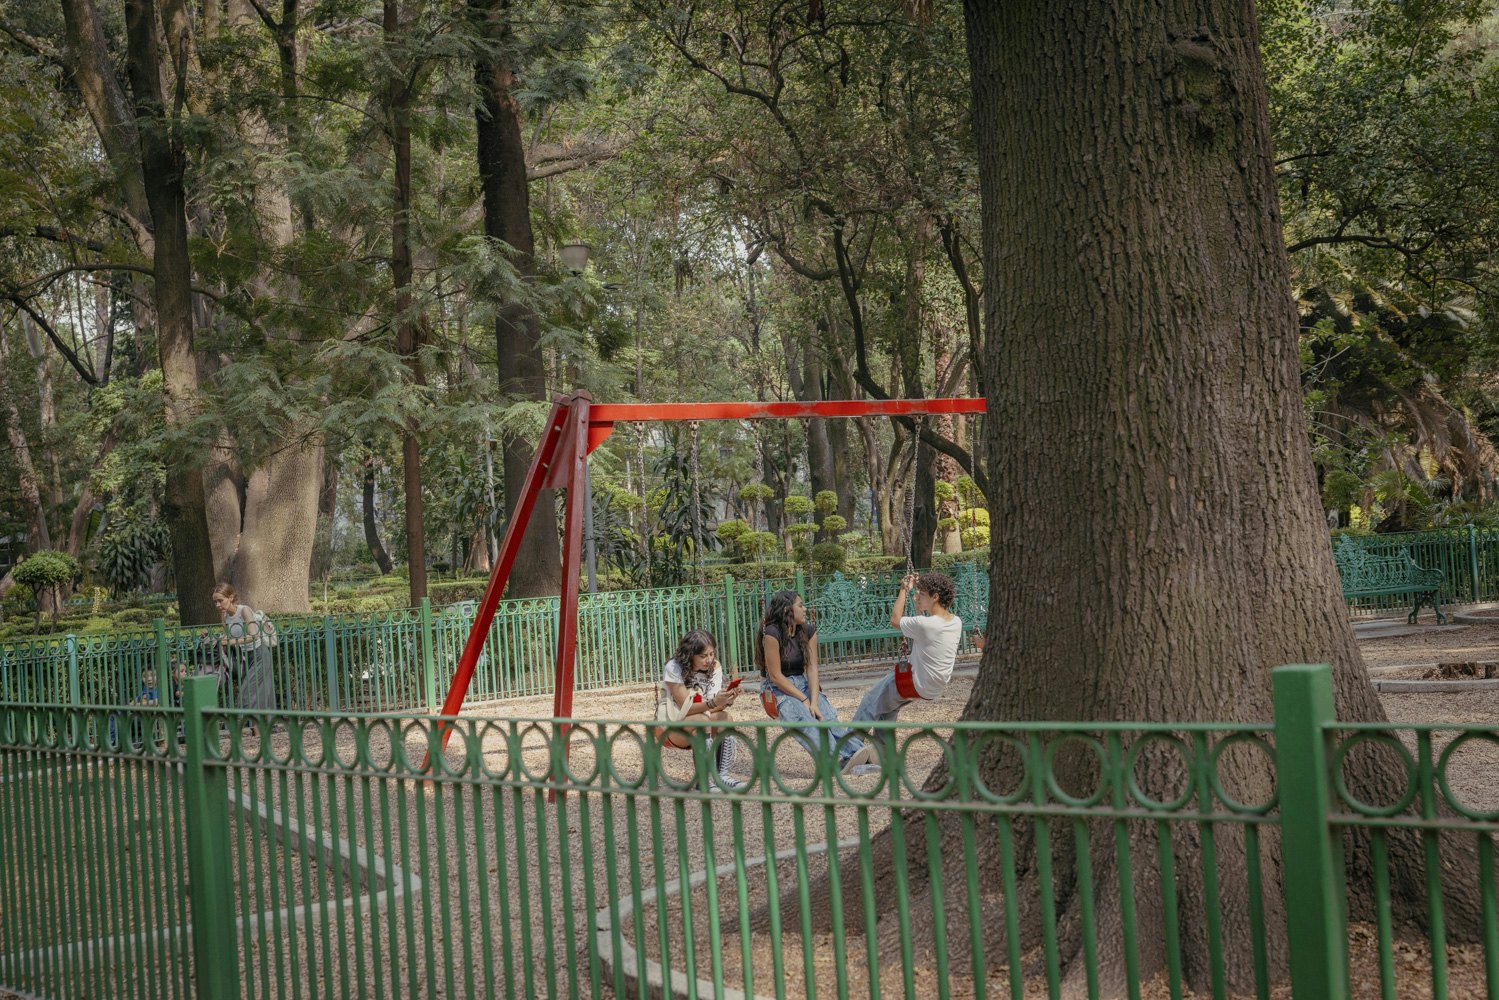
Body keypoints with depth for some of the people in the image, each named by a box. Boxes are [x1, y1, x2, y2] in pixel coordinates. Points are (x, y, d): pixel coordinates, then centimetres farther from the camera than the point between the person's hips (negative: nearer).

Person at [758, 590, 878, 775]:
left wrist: (814, 701, -17)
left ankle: (860, 756, -43)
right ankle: (837, 761, -52)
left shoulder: (809, 631, 6)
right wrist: (804, 700, -17)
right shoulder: (772, 633, -14)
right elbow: (775, 675, -15)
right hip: (779, 689, -5)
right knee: (807, 723, -31)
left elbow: (811, 668, -2)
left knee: (828, 717, -22)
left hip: (802, 684, 5)